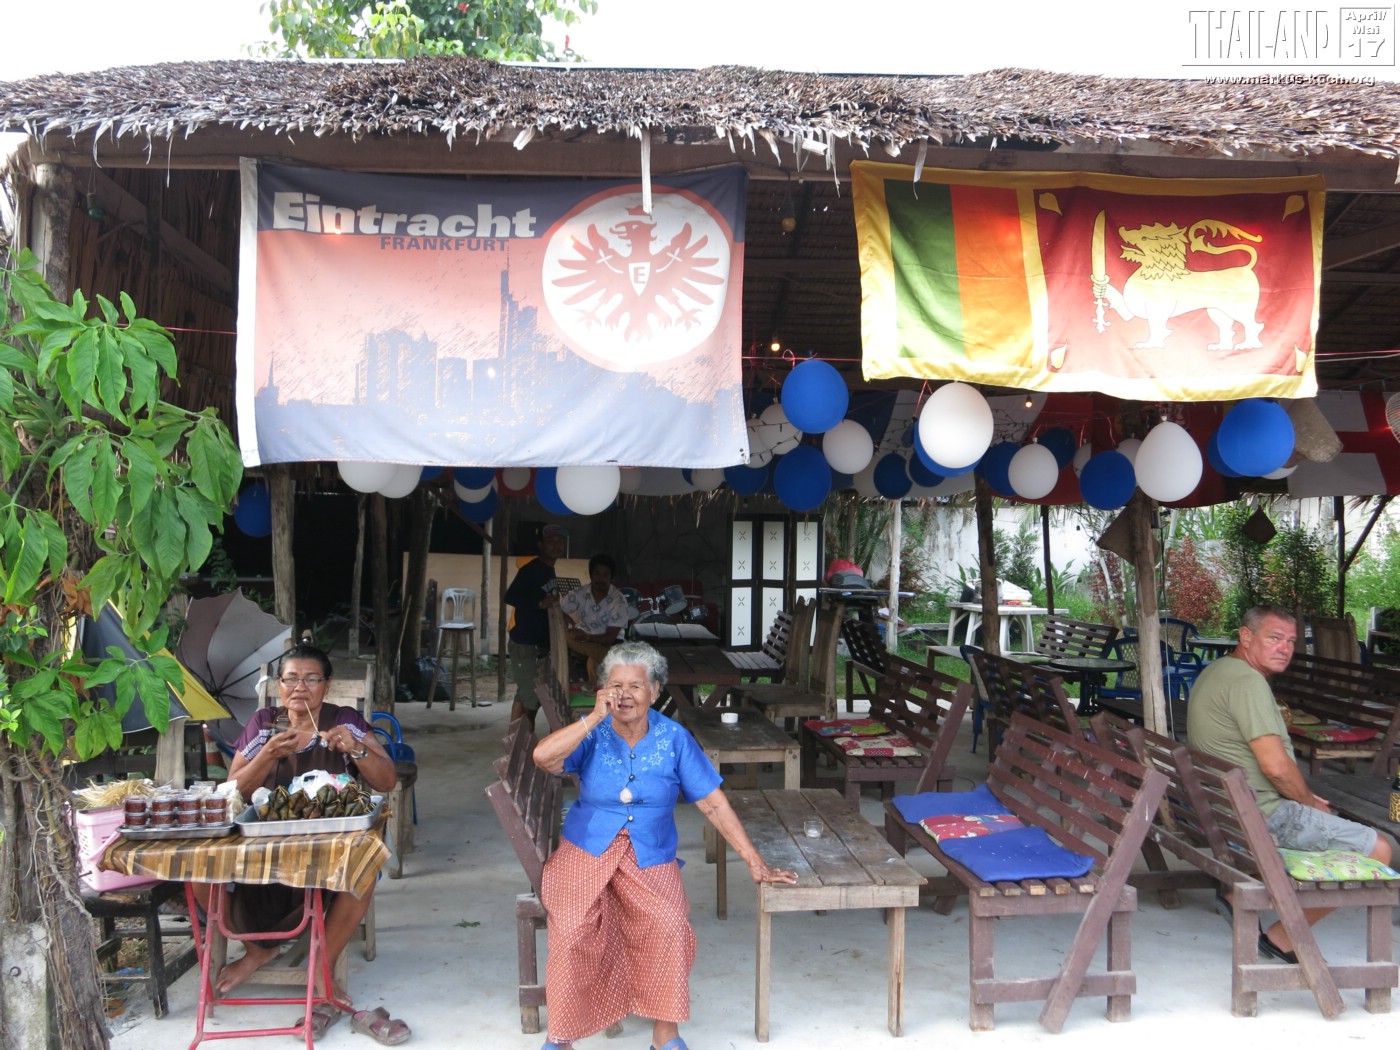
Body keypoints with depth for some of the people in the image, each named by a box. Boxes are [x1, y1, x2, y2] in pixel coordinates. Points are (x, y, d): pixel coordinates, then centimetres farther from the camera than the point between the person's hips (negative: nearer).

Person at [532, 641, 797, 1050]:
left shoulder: (674, 739, -2)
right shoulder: (593, 733, -3)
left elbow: (714, 804, 0)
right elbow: (542, 757, -23)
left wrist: (755, 862, -2)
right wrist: (596, 717, -25)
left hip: (650, 859, 1)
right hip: (586, 851, 0)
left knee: (670, 928, -26)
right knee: (573, 930, -25)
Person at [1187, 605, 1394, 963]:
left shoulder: (1218, 672, 13)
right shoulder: (1247, 681, -19)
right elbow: (1276, 766, -25)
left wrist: (1305, 798, 15)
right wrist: (1312, 803, -5)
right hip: (1261, 816, -10)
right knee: (1377, 850, -6)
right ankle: (1283, 938, 2)